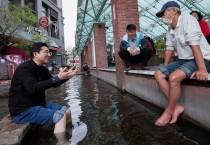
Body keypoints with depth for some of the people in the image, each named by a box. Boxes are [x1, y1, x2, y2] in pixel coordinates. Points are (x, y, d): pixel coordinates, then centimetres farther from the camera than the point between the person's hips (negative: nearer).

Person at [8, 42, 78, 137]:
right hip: (23, 110, -9)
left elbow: (53, 84, 14)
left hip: (38, 103, 9)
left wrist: (66, 76, -3)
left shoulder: (42, 69, 8)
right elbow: (33, 88, -34)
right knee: (60, 116, -23)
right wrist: (57, 78, -38)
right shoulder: (24, 68, -18)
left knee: (67, 111, 6)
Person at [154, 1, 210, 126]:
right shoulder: (170, 29, 12)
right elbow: (169, 48, 13)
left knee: (173, 77, -31)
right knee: (158, 74, -7)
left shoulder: (187, 19, -13)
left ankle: (169, 111, -10)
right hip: (183, 60, 8)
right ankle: (177, 106, -8)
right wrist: (165, 68, 8)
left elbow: (194, 45, -24)